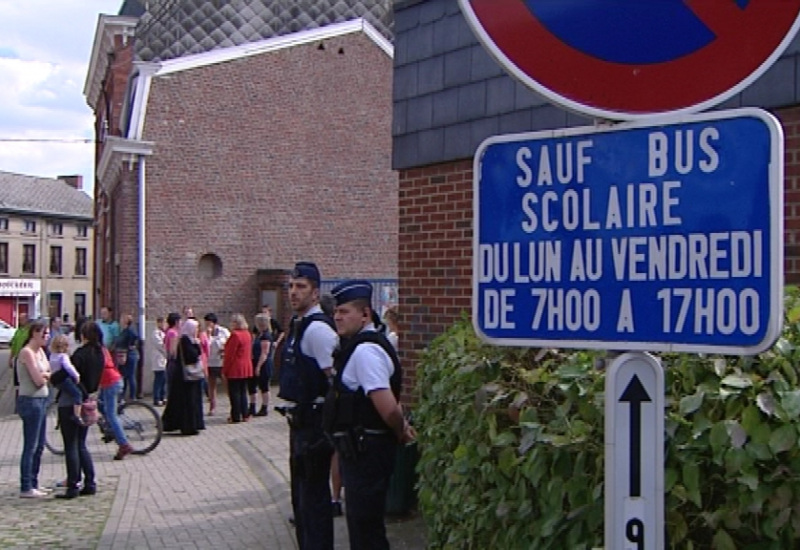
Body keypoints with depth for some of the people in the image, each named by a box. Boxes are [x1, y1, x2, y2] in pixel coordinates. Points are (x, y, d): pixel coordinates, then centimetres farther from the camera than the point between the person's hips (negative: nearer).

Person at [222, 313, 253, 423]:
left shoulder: (235, 335, -17)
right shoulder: (247, 334, 9)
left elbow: (230, 355, -17)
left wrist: (224, 370, -11)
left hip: (235, 369, -8)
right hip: (246, 368, 8)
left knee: (234, 393, -1)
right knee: (243, 392, 14)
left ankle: (236, 417, 2)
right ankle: (245, 415, 17)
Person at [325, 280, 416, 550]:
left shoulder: (365, 350, -22)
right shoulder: (360, 346, 11)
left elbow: (388, 407, -28)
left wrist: (400, 431, -10)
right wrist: (402, 429, 13)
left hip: (365, 449, -10)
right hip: (360, 447, 10)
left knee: (365, 524, 1)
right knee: (360, 519, 22)